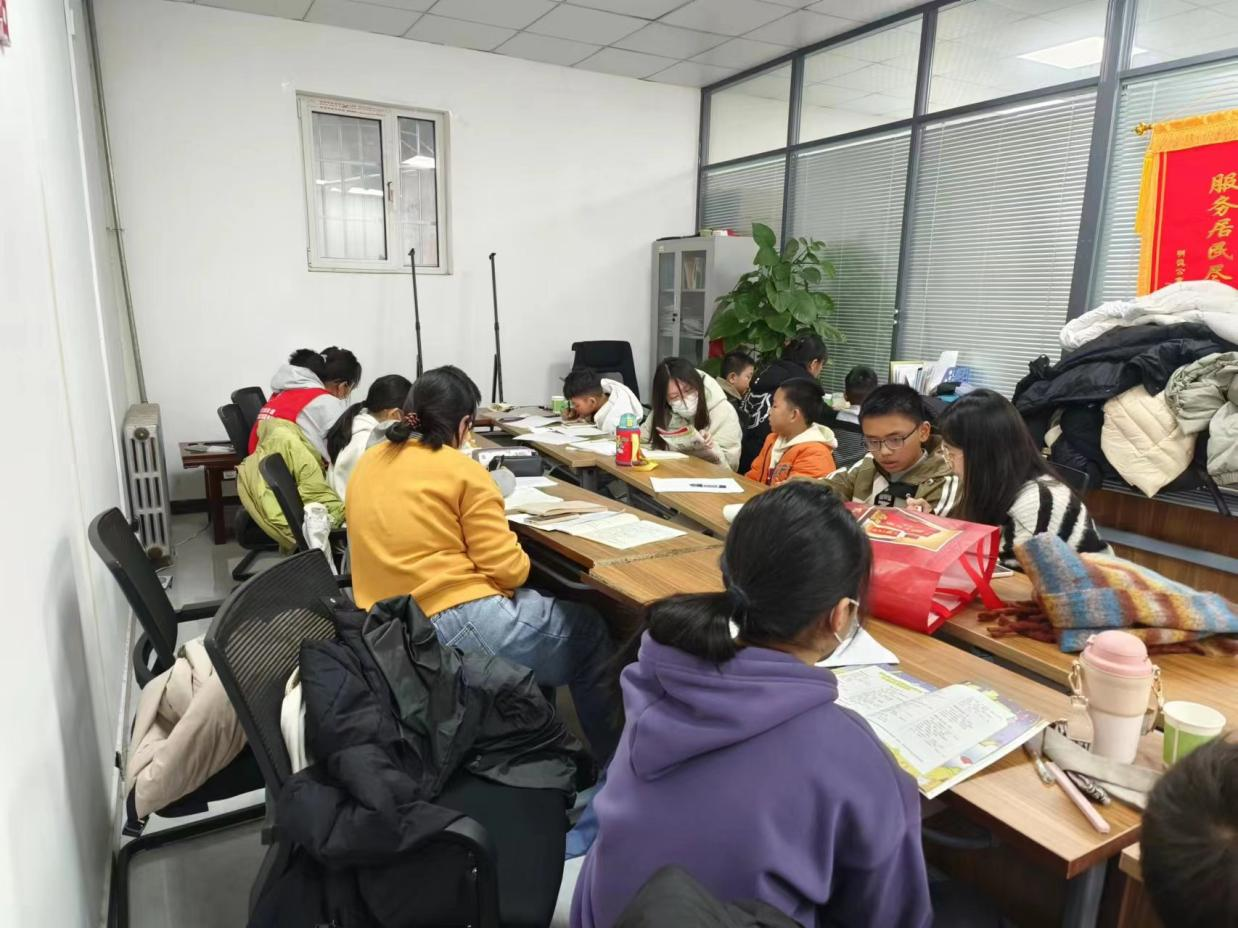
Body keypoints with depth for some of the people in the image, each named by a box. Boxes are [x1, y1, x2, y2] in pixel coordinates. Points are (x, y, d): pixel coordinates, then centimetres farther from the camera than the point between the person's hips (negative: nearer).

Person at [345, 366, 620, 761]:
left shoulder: (369, 462, 9)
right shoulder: (464, 472, -12)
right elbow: (508, 570, -13)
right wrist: (517, 562, 8)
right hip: (457, 623, -8)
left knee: (546, 608, 29)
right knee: (589, 628, 13)